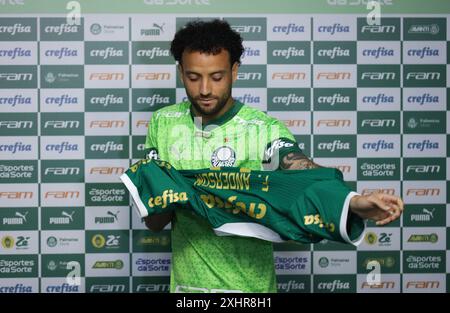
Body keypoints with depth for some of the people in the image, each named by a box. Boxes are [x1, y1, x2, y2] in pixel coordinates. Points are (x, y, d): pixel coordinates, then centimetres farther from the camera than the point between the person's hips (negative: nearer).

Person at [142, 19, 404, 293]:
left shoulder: (263, 130, -15)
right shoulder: (162, 124, -4)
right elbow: (153, 222, -3)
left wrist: (353, 201, -52)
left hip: (247, 284, -3)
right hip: (185, 281, 3)